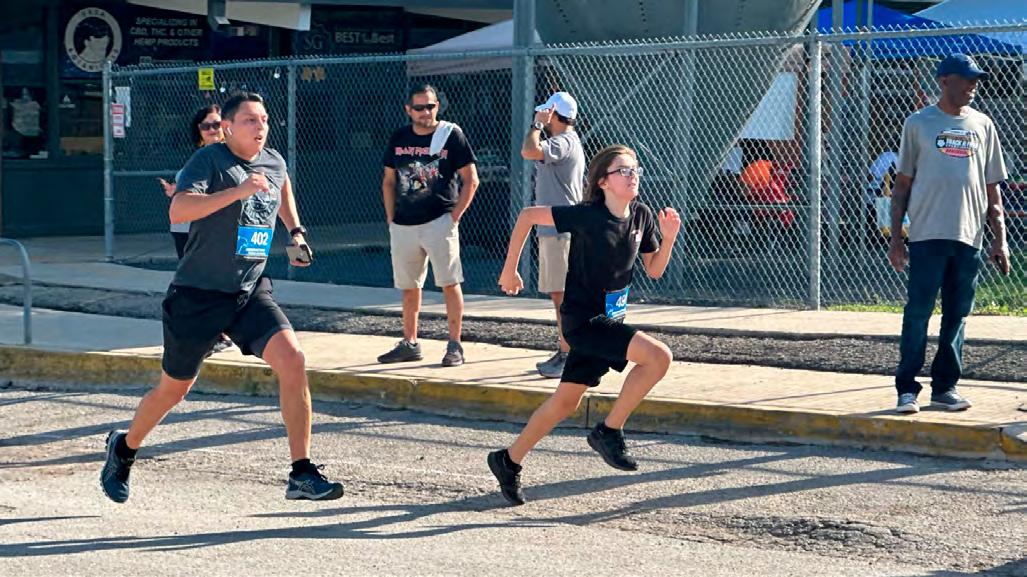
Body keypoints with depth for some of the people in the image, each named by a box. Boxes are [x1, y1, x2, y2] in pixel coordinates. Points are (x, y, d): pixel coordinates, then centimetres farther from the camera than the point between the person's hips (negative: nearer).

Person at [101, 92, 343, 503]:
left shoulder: (274, 162, 5)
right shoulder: (209, 160, -14)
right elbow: (178, 210, -32)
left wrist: (295, 231, 22)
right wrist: (238, 191, -38)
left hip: (251, 292, 5)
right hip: (198, 295, -4)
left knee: (292, 361, -17)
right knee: (173, 390, 10)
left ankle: (302, 475, -12)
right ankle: (124, 448, 40)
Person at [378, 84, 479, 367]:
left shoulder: (451, 135, -4)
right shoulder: (399, 138, 8)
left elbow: (471, 180, -3)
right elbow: (389, 182, 16)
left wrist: (455, 216, -8)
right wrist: (391, 219, 8)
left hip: (439, 221, -5)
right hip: (403, 225, 5)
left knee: (449, 283, -6)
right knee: (408, 287, 11)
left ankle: (455, 345, -2)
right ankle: (409, 344, 21)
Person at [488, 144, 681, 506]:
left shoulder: (641, 215, 1)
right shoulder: (587, 217, -19)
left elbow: (654, 270, 10)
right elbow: (528, 216, -14)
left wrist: (668, 238, -9)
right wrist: (510, 271, -9)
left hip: (609, 320, 7)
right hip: (583, 319, -7)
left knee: (566, 401, 13)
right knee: (658, 356, -22)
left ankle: (509, 461, 27)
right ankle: (609, 431, -8)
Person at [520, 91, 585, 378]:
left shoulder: (564, 142, -14)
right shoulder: (565, 142, 20)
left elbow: (530, 151, -29)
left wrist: (538, 124, -18)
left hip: (559, 230, -11)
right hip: (551, 229, 11)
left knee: (561, 294, -12)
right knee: (557, 293, 15)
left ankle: (568, 356, -13)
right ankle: (564, 351, 22)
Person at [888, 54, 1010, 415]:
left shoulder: (982, 125, 13)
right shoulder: (918, 123, 4)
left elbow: (992, 188, 14)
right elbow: (903, 183, 5)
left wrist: (1000, 239, 7)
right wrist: (895, 236, -1)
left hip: (969, 236, 3)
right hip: (927, 235, -3)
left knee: (957, 315, 6)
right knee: (918, 313, -5)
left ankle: (944, 387, 14)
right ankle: (907, 388, 0)